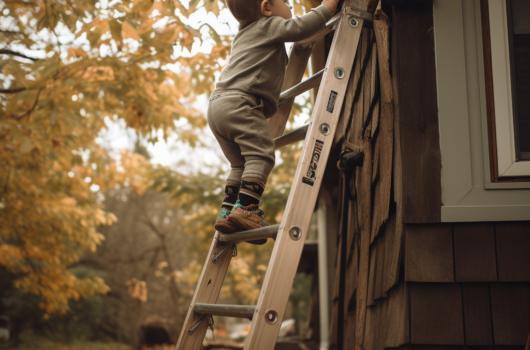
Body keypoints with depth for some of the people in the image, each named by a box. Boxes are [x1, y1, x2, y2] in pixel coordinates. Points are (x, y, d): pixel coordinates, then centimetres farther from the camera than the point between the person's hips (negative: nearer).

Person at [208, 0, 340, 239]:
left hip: (217, 104, 9)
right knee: (260, 154, -14)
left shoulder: (245, 34, 32)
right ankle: (246, 208, -25)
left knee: (240, 163, 14)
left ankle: (227, 210, 8)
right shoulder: (269, 26, 5)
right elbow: (300, 27, -9)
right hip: (239, 102, -9)